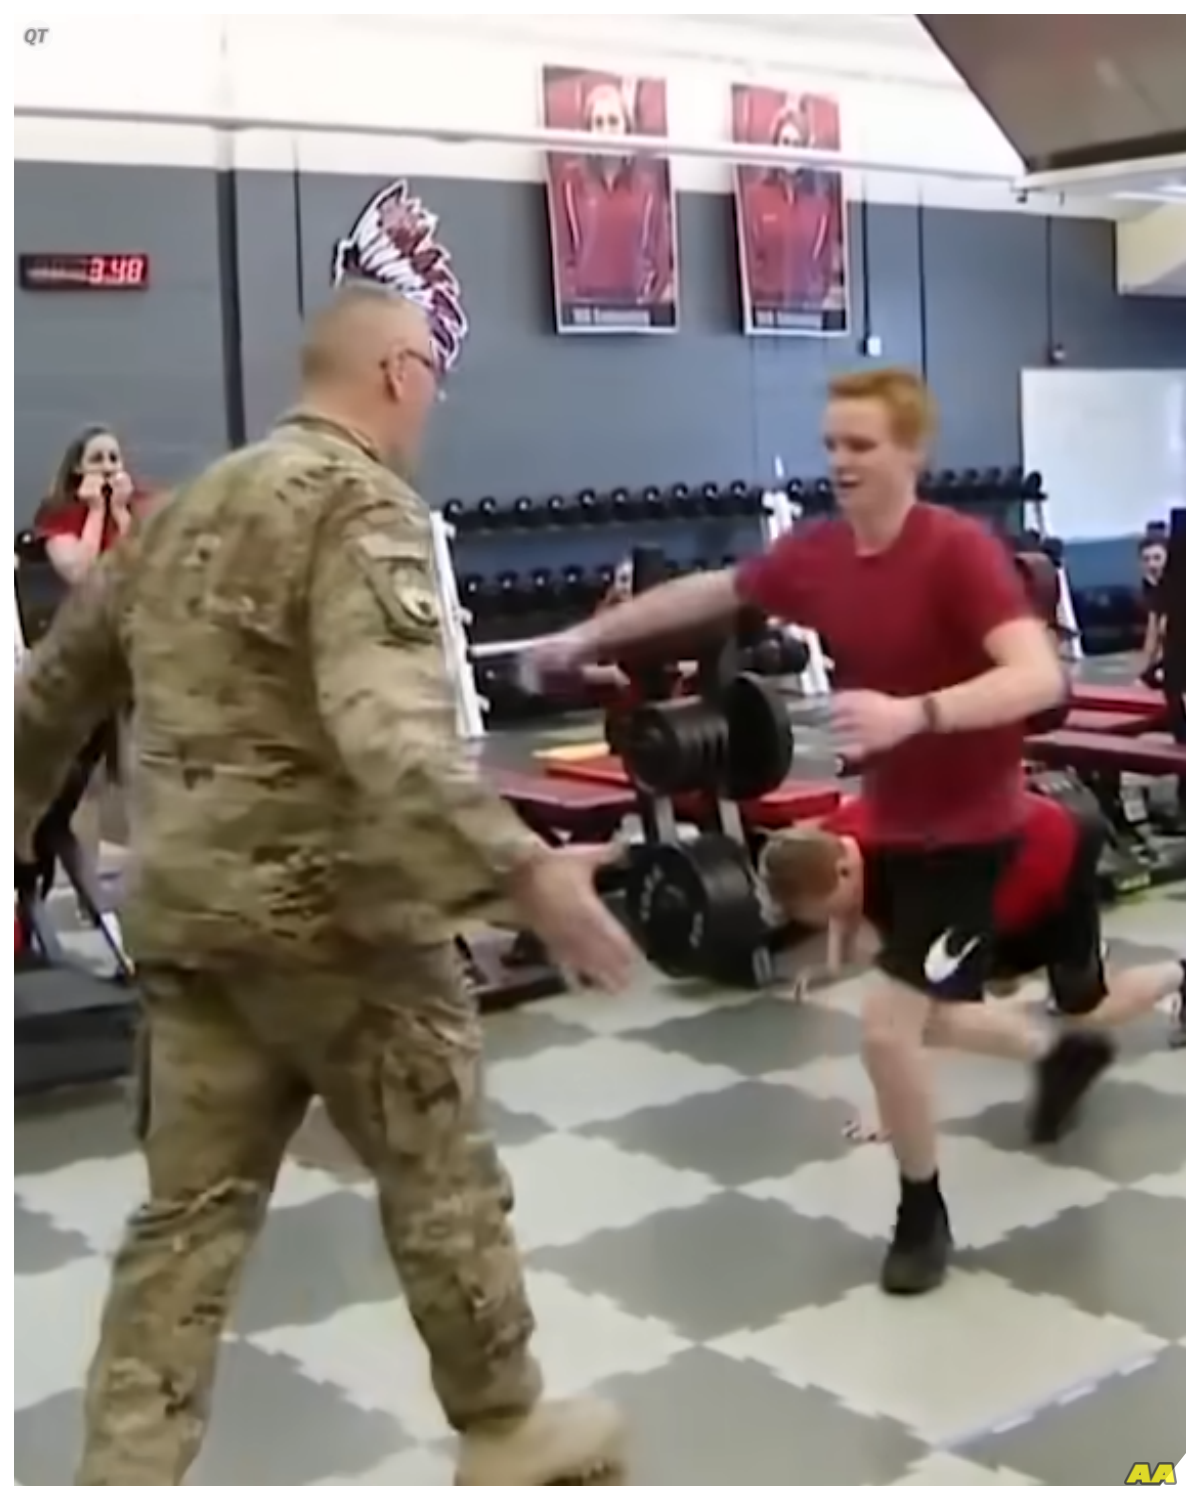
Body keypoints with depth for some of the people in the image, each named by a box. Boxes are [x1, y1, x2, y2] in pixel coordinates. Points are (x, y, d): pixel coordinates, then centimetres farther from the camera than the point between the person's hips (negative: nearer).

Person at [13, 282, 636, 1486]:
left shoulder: (187, 509, 16)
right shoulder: (362, 502, -12)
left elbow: (51, 689, 22)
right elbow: (388, 732, -29)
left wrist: (19, 828, 34)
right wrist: (523, 873, -33)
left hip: (183, 906, 8)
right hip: (328, 908, -8)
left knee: (190, 1207, 12)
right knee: (441, 1179, 10)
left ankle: (126, 1473, 13)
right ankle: (506, 1432, 27)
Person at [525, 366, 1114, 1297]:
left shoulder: (960, 551, -25)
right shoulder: (815, 555, -4)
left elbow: (1040, 677, -37)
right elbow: (708, 593, 12)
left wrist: (915, 713, -50)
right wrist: (589, 637, 20)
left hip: (969, 829, -7)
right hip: (891, 823, 8)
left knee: (888, 1026, -12)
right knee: (936, 1018, 22)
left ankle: (923, 1217, 14)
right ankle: (1069, 1048, 53)